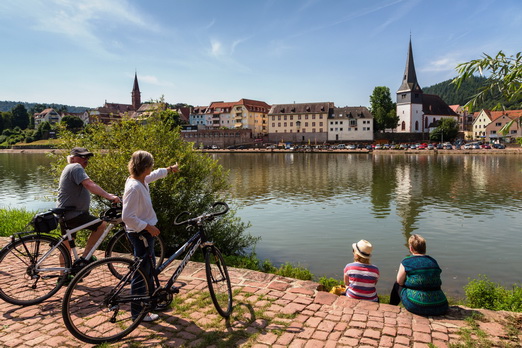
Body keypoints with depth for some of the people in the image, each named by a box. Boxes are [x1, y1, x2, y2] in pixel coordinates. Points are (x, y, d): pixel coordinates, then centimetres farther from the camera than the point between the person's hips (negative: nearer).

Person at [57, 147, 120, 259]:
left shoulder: (70, 168, 20)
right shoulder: (76, 167, -14)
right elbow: (89, 184, -31)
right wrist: (108, 196, -39)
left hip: (65, 215, 11)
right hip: (72, 215, -11)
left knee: (66, 247, 18)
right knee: (102, 225, -16)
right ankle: (85, 256, -11)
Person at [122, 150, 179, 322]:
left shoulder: (142, 180, 2)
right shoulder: (134, 187, -26)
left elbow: (155, 174, 26)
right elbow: (127, 216, -28)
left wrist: (170, 169, 40)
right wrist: (148, 227, -23)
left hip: (146, 232, 10)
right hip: (140, 233, -10)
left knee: (149, 269, 22)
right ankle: (137, 312, 17)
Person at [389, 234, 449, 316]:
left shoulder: (406, 262, -8)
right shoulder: (433, 261, 6)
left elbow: (400, 281, 1)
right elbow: (436, 282, 13)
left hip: (415, 307, -5)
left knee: (397, 285, 22)